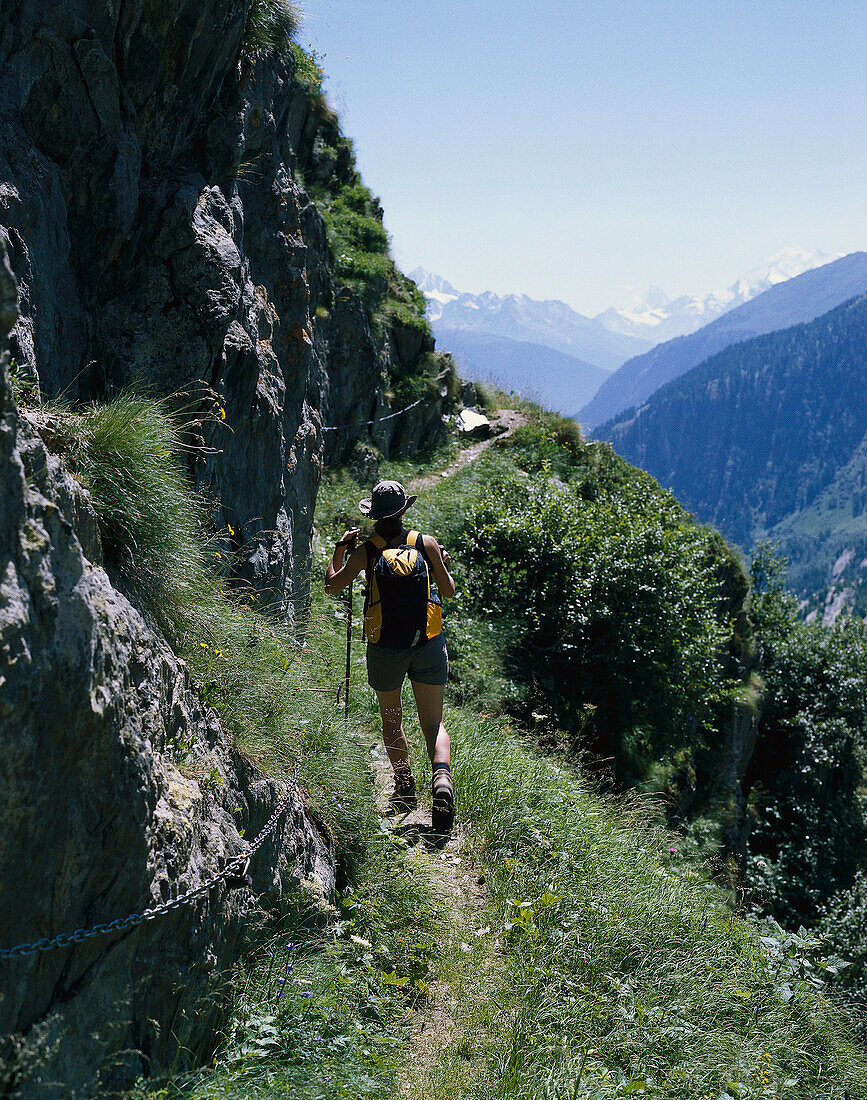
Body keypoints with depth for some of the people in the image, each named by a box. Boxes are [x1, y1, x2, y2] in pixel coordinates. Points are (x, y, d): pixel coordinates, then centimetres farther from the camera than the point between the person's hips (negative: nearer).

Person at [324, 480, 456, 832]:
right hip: (428, 644, 1)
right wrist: (445, 565, 24)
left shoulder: (366, 552, -3)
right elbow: (448, 591, 4)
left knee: (392, 720, 20)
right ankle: (441, 777, -19)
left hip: (385, 648, 0)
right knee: (433, 723, 6)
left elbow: (332, 586, 7)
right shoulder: (427, 544, -1)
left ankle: (405, 786, 13)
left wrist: (340, 549, 20)